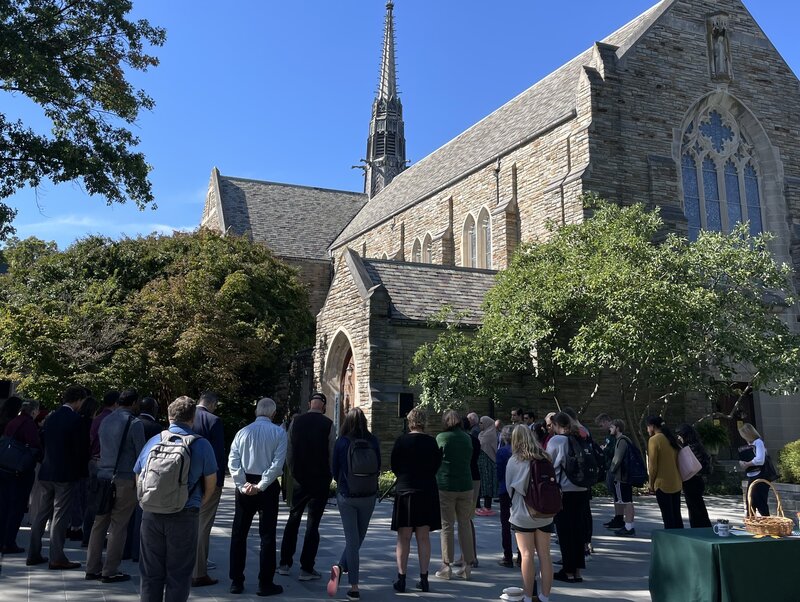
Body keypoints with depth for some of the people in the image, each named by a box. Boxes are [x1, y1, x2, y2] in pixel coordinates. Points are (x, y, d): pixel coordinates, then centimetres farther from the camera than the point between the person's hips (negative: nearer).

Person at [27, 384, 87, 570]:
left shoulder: (50, 418, 10)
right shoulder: (75, 419, -13)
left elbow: (42, 444, 14)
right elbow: (77, 448, -13)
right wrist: (79, 469, 1)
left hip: (46, 472, 7)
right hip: (65, 474, -7)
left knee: (42, 513, 15)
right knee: (60, 516, -2)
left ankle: (33, 554, 21)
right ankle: (57, 558, 1)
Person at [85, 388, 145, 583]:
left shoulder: (106, 420, 12)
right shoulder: (134, 423, -10)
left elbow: (101, 448, 19)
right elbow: (141, 453, -10)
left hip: (103, 476, 7)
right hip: (125, 478, -7)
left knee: (99, 523, 12)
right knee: (118, 526, 1)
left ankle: (92, 568, 18)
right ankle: (110, 571, 6)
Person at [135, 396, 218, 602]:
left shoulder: (153, 442, 3)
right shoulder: (201, 445, -5)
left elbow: (138, 478, 11)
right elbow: (210, 484, 1)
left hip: (151, 515, 3)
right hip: (184, 516, -3)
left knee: (151, 574, 14)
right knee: (178, 575, 8)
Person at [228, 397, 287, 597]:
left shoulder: (243, 432, 2)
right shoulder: (279, 433, -5)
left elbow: (232, 462, -5)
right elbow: (278, 463, -14)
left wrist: (243, 485, -5)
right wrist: (260, 486, -11)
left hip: (244, 487, 2)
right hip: (268, 487, -2)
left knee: (239, 534, 12)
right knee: (267, 535, 5)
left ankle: (236, 581, 16)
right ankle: (265, 584, 8)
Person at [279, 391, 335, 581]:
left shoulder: (296, 422, -1)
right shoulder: (328, 424, -10)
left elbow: (289, 451, 4)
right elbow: (332, 453, -7)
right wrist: (330, 476, 7)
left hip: (299, 478, 3)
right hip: (320, 480, -3)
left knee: (293, 519, 16)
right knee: (313, 523, 4)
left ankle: (285, 563, 20)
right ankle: (306, 568, 6)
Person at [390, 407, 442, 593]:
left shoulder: (402, 440, -9)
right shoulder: (432, 442, -2)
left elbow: (394, 466, -1)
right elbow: (437, 466, 6)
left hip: (405, 491, -2)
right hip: (427, 492, 2)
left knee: (403, 538, 6)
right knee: (424, 537, 10)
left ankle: (401, 579, 7)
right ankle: (424, 579, 13)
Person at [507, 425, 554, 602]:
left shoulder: (514, 461, -10)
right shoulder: (545, 458, 1)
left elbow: (509, 487, 1)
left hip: (522, 514, -3)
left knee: (527, 555, 2)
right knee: (545, 555, 9)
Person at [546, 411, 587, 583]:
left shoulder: (555, 440, -9)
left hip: (563, 491, -5)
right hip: (582, 490, 6)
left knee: (565, 532, 3)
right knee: (578, 529, 11)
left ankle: (569, 572, 8)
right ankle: (577, 571, 16)